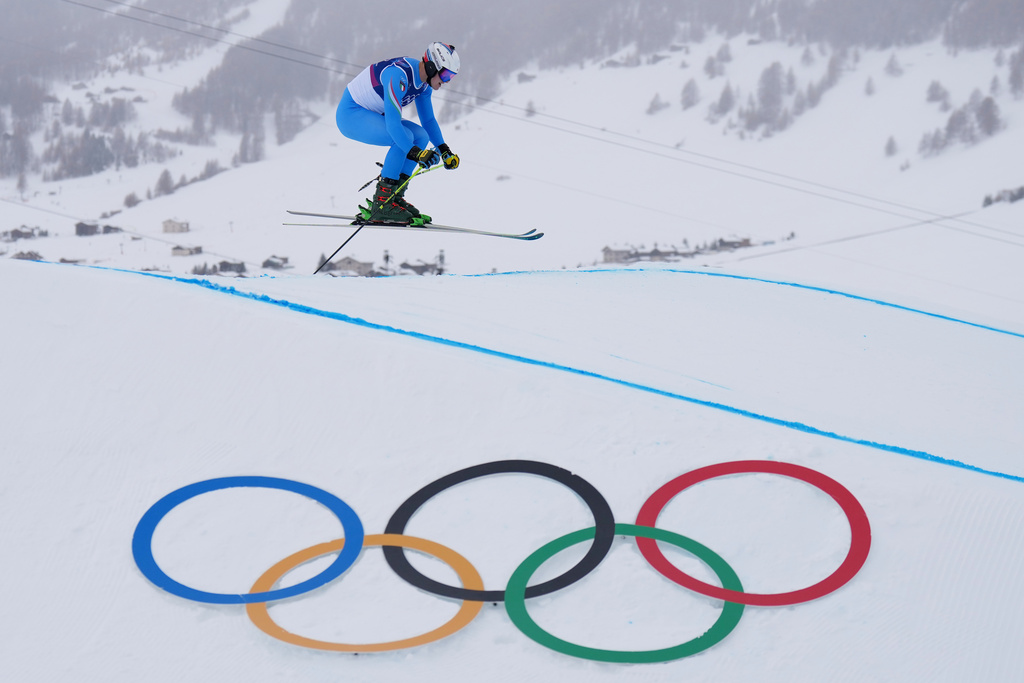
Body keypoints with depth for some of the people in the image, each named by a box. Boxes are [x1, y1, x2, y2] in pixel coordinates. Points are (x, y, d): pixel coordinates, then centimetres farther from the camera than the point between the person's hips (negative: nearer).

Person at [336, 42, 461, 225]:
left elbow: (428, 120, 12)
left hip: (371, 115, 10)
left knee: (421, 135, -3)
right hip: (351, 114, -10)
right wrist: (415, 153, -42)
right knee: (404, 137, -27)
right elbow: (393, 124, -36)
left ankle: (394, 196, -1)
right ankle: (381, 203, -23)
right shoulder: (399, 76, -29)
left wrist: (444, 150, 1)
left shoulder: (424, 82, 0)